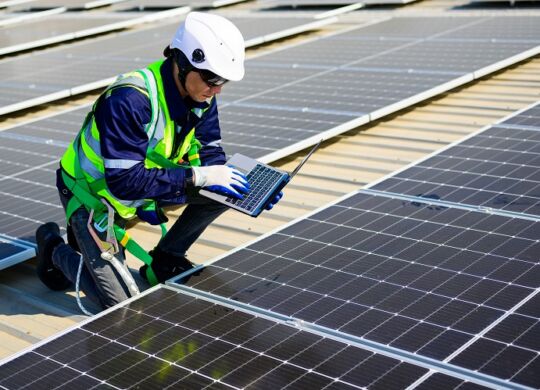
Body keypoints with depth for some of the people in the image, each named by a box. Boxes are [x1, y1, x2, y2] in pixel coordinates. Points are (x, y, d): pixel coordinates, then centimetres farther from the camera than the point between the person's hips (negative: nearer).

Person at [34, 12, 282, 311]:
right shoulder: (130, 99, -35)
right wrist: (196, 176, -39)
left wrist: (245, 186, -24)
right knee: (119, 302, -11)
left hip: (143, 181, 7)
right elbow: (124, 181, -37)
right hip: (94, 191, -7)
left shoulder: (201, 97, -11)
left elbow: (210, 156, -5)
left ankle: (163, 263, 8)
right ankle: (55, 249, 16)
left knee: (221, 192, -11)